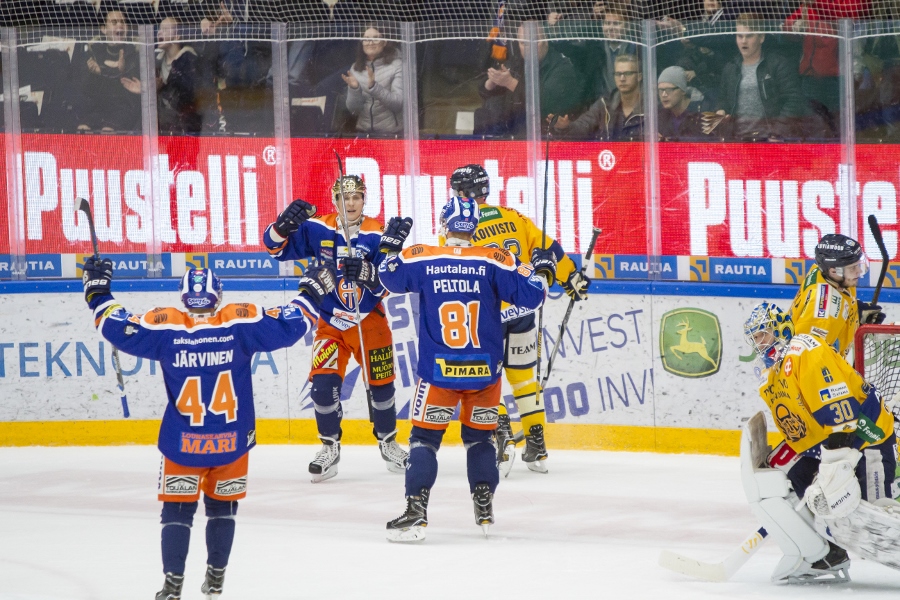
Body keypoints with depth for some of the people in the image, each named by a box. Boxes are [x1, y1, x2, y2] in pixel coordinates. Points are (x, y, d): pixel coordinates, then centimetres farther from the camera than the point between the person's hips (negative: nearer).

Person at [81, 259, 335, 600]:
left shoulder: (163, 327, -11)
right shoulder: (241, 322, -9)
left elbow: (118, 328, -4)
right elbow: (289, 326, -3)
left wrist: (97, 291, 10)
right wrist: (311, 293, 13)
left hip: (182, 444, -1)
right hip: (232, 443, 1)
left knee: (177, 509, 9)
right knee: (222, 508, 20)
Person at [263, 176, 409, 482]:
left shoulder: (376, 234, -12)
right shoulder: (317, 230, -8)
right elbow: (277, 247, -5)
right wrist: (284, 224, -25)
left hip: (369, 319, -1)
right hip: (330, 321, 1)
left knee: (381, 382, 7)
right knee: (323, 383, -10)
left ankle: (388, 442, 29)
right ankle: (330, 447, 7)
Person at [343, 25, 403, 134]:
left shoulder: (396, 65, -7)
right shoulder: (355, 69, 4)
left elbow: (398, 104, -14)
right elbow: (353, 109, 2)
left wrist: (374, 87, -26)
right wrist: (354, 89, -17)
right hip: (364, 132, 3)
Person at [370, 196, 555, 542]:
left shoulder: (420, 259, -4)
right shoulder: (494, 261, -6)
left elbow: (389, 277, 14)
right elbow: (529, 295, -5)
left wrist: (392, 246, 31)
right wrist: (542, 270, 14)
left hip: (438, 371, -1)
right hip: (484, 371, 1)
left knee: (425, 437, 5)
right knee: (480, 436, 19)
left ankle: (416, 511, -8)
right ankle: (484, 509, 16)